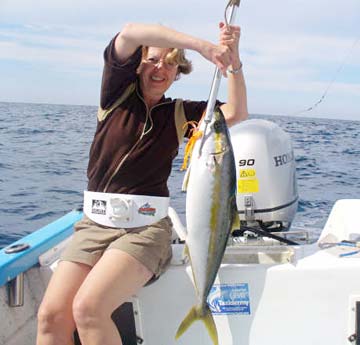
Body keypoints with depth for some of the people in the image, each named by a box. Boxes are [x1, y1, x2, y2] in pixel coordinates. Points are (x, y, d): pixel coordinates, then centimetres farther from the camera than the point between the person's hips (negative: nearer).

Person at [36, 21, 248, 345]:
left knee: (88, 308, -25)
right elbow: (130, 33, -10)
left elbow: (236, 113, -3)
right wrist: (201, 45, -20)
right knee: (50, 314, -16)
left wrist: (233, 59, -14)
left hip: (146, 227, -1)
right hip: (95, 223, 2)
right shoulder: (118, 93, 6)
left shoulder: (180, 113, 9)